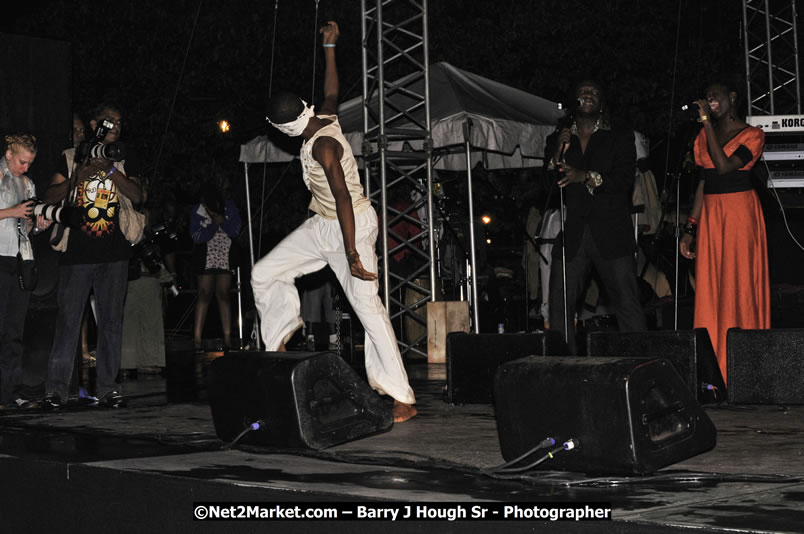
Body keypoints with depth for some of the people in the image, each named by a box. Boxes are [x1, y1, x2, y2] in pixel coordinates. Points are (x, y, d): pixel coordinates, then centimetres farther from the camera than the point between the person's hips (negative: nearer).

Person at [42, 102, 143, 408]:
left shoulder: (125, 162, 14)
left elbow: (136, 196, -2)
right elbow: (50, 197, 3)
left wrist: (109, 169, -13)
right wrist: (77, 177, -14)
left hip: (114, 256, 2)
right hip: (76, 254, -2)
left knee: (111, 321, 2)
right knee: (67, 320, -5)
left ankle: (107, 388, 7)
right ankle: (56, 388, -1)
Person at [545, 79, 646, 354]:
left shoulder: (620, 138, 12)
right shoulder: (557, 141, 19)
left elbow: (624, 180, -2)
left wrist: (587, 176, -17)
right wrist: (557, 154, -6)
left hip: (611, 236, -2)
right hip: (570, 237, 2)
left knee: (628, 305, -6)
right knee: (559, 308, -5)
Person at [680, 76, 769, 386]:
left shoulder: (752, 135, -1)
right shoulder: (705, 135, 16)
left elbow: (725, 166, -17)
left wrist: (707, 121, -14)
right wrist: (690, 228, 10)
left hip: (740, 212, -5)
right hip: (710, 215, 5)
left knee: (741, 289, -6)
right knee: (710, 292, 1)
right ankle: (716, 373, 4)